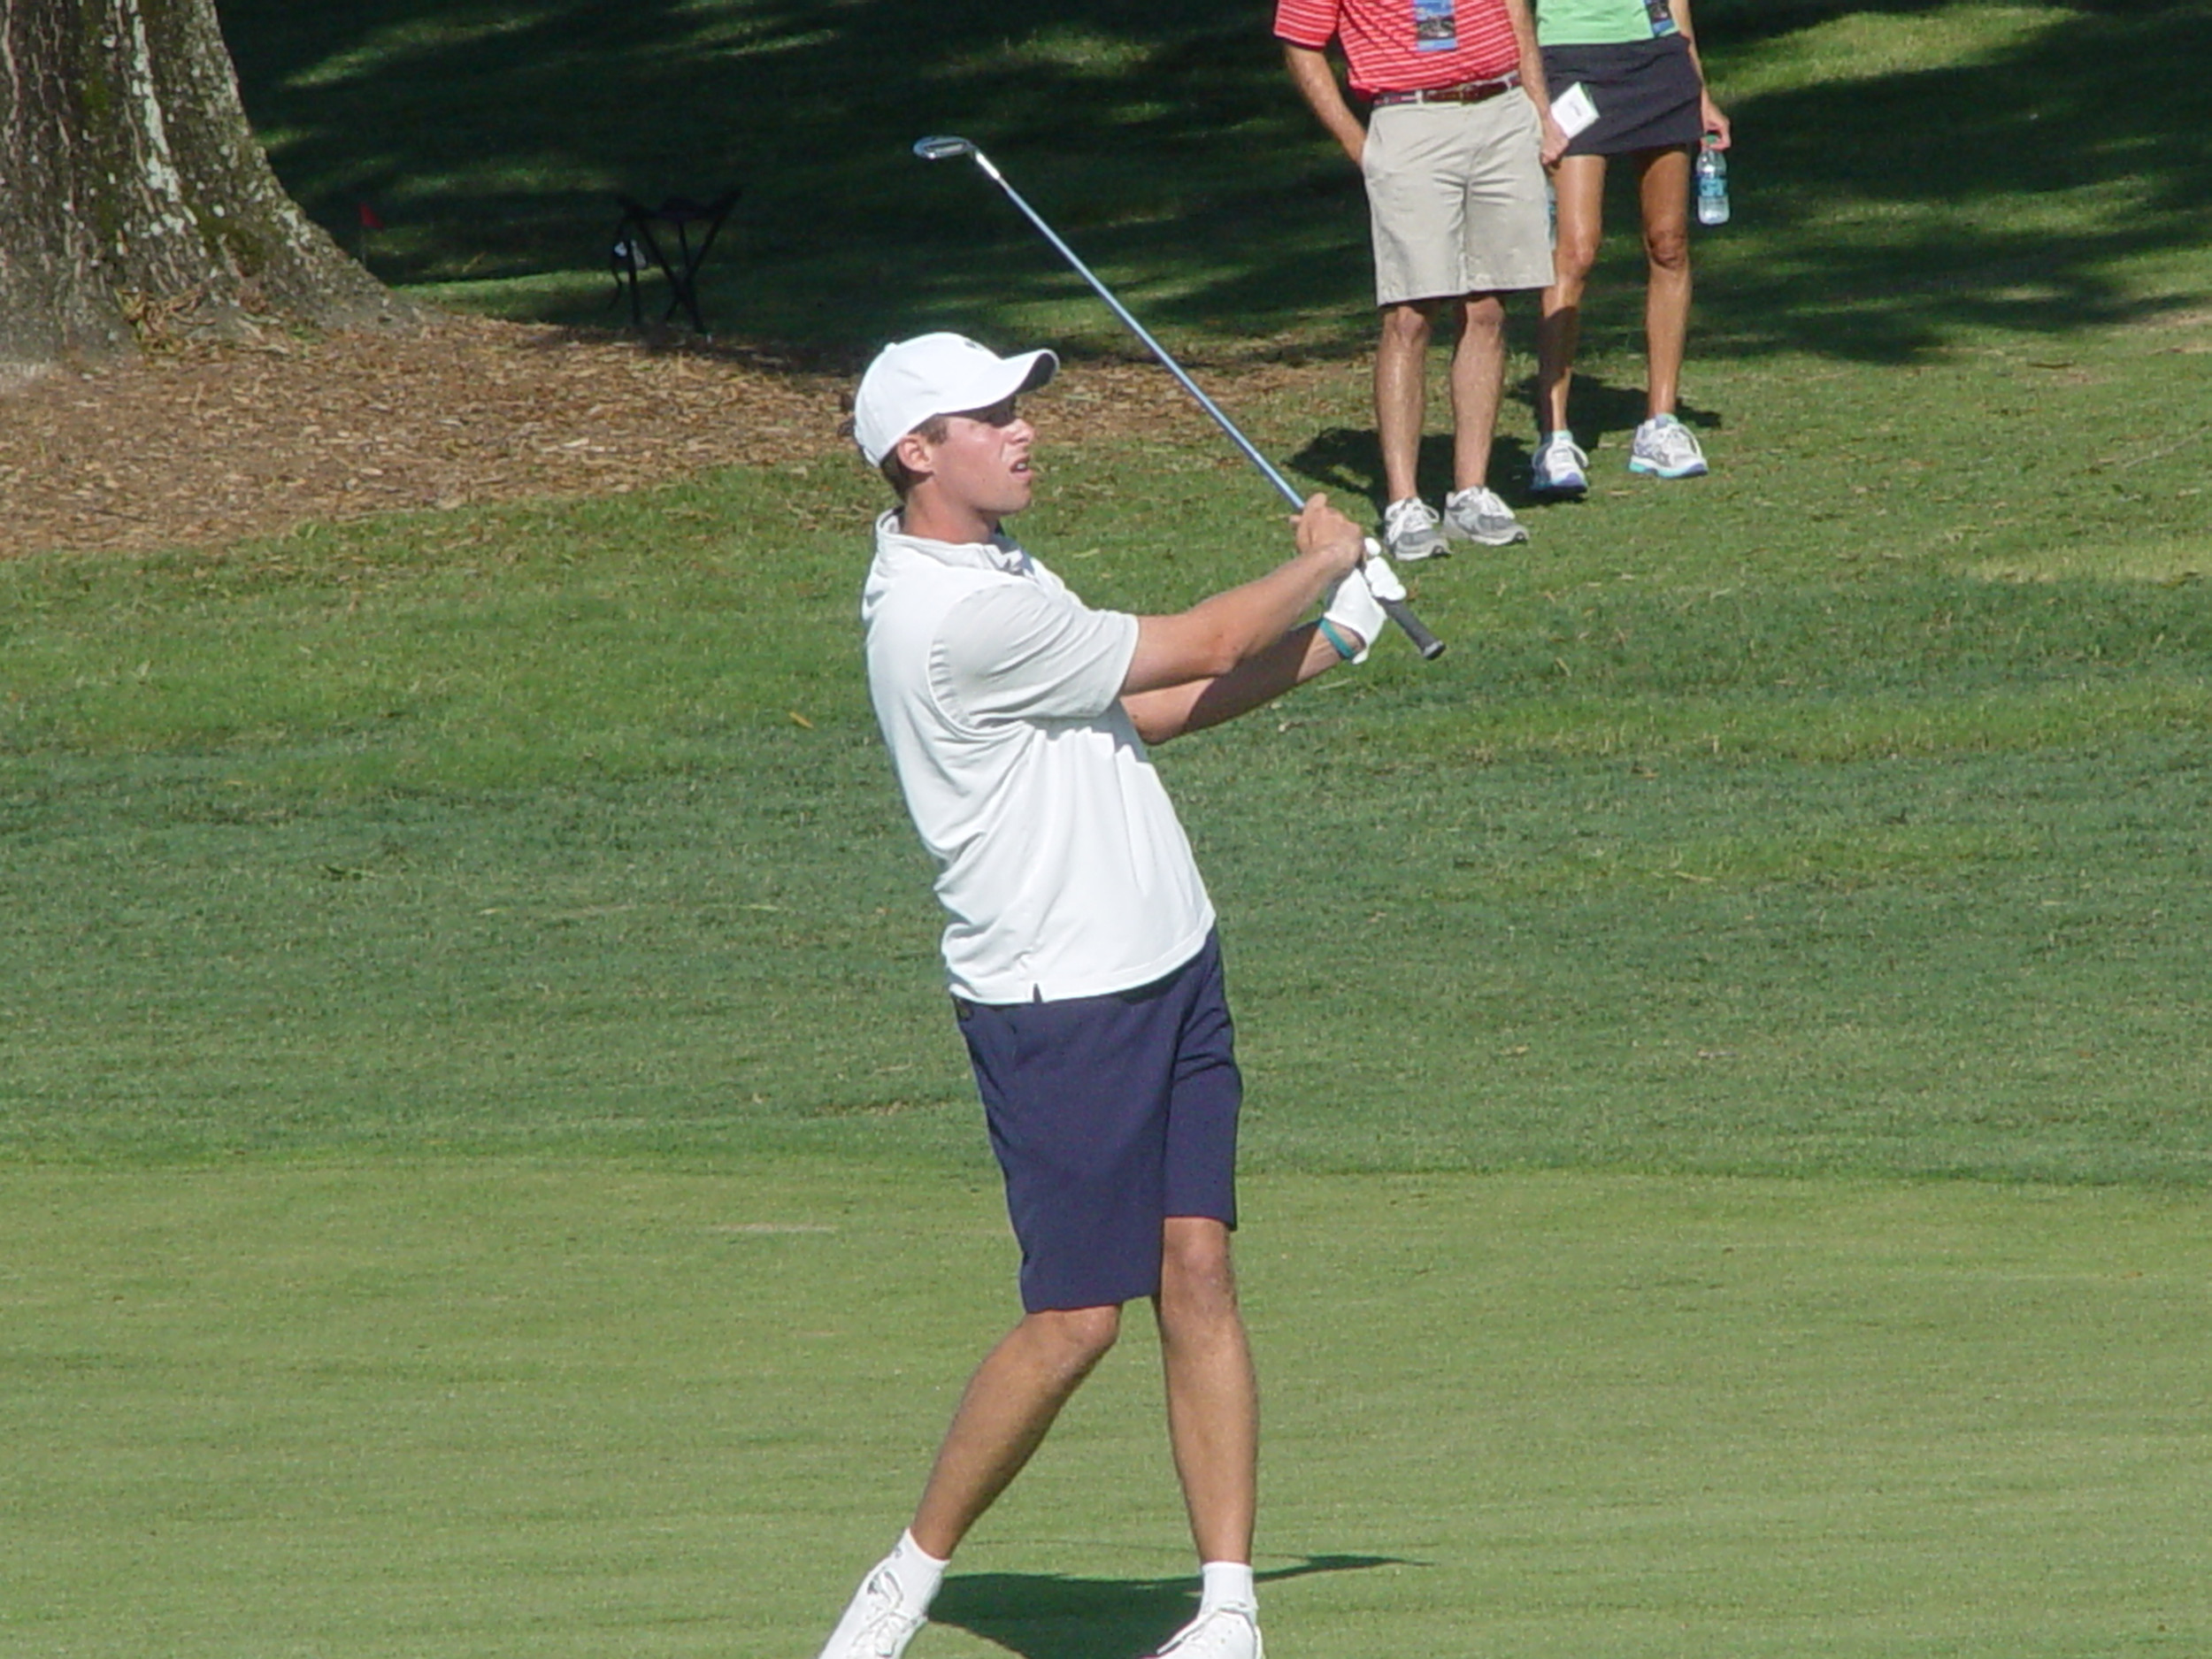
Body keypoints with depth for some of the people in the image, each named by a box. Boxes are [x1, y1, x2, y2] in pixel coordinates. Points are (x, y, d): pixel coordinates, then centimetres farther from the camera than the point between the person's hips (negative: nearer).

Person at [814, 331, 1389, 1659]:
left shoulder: (996, 567, 11)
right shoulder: (958, 617, -21)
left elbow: (1140, 707, 21)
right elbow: (1203, 647, -13)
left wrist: (1310, 650, 10)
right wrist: (1321, 565, 6)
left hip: (1172, 966, 9)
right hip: (1056, 1007, -9)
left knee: (1198, 1273, 1)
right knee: (1077, 1316, -7)